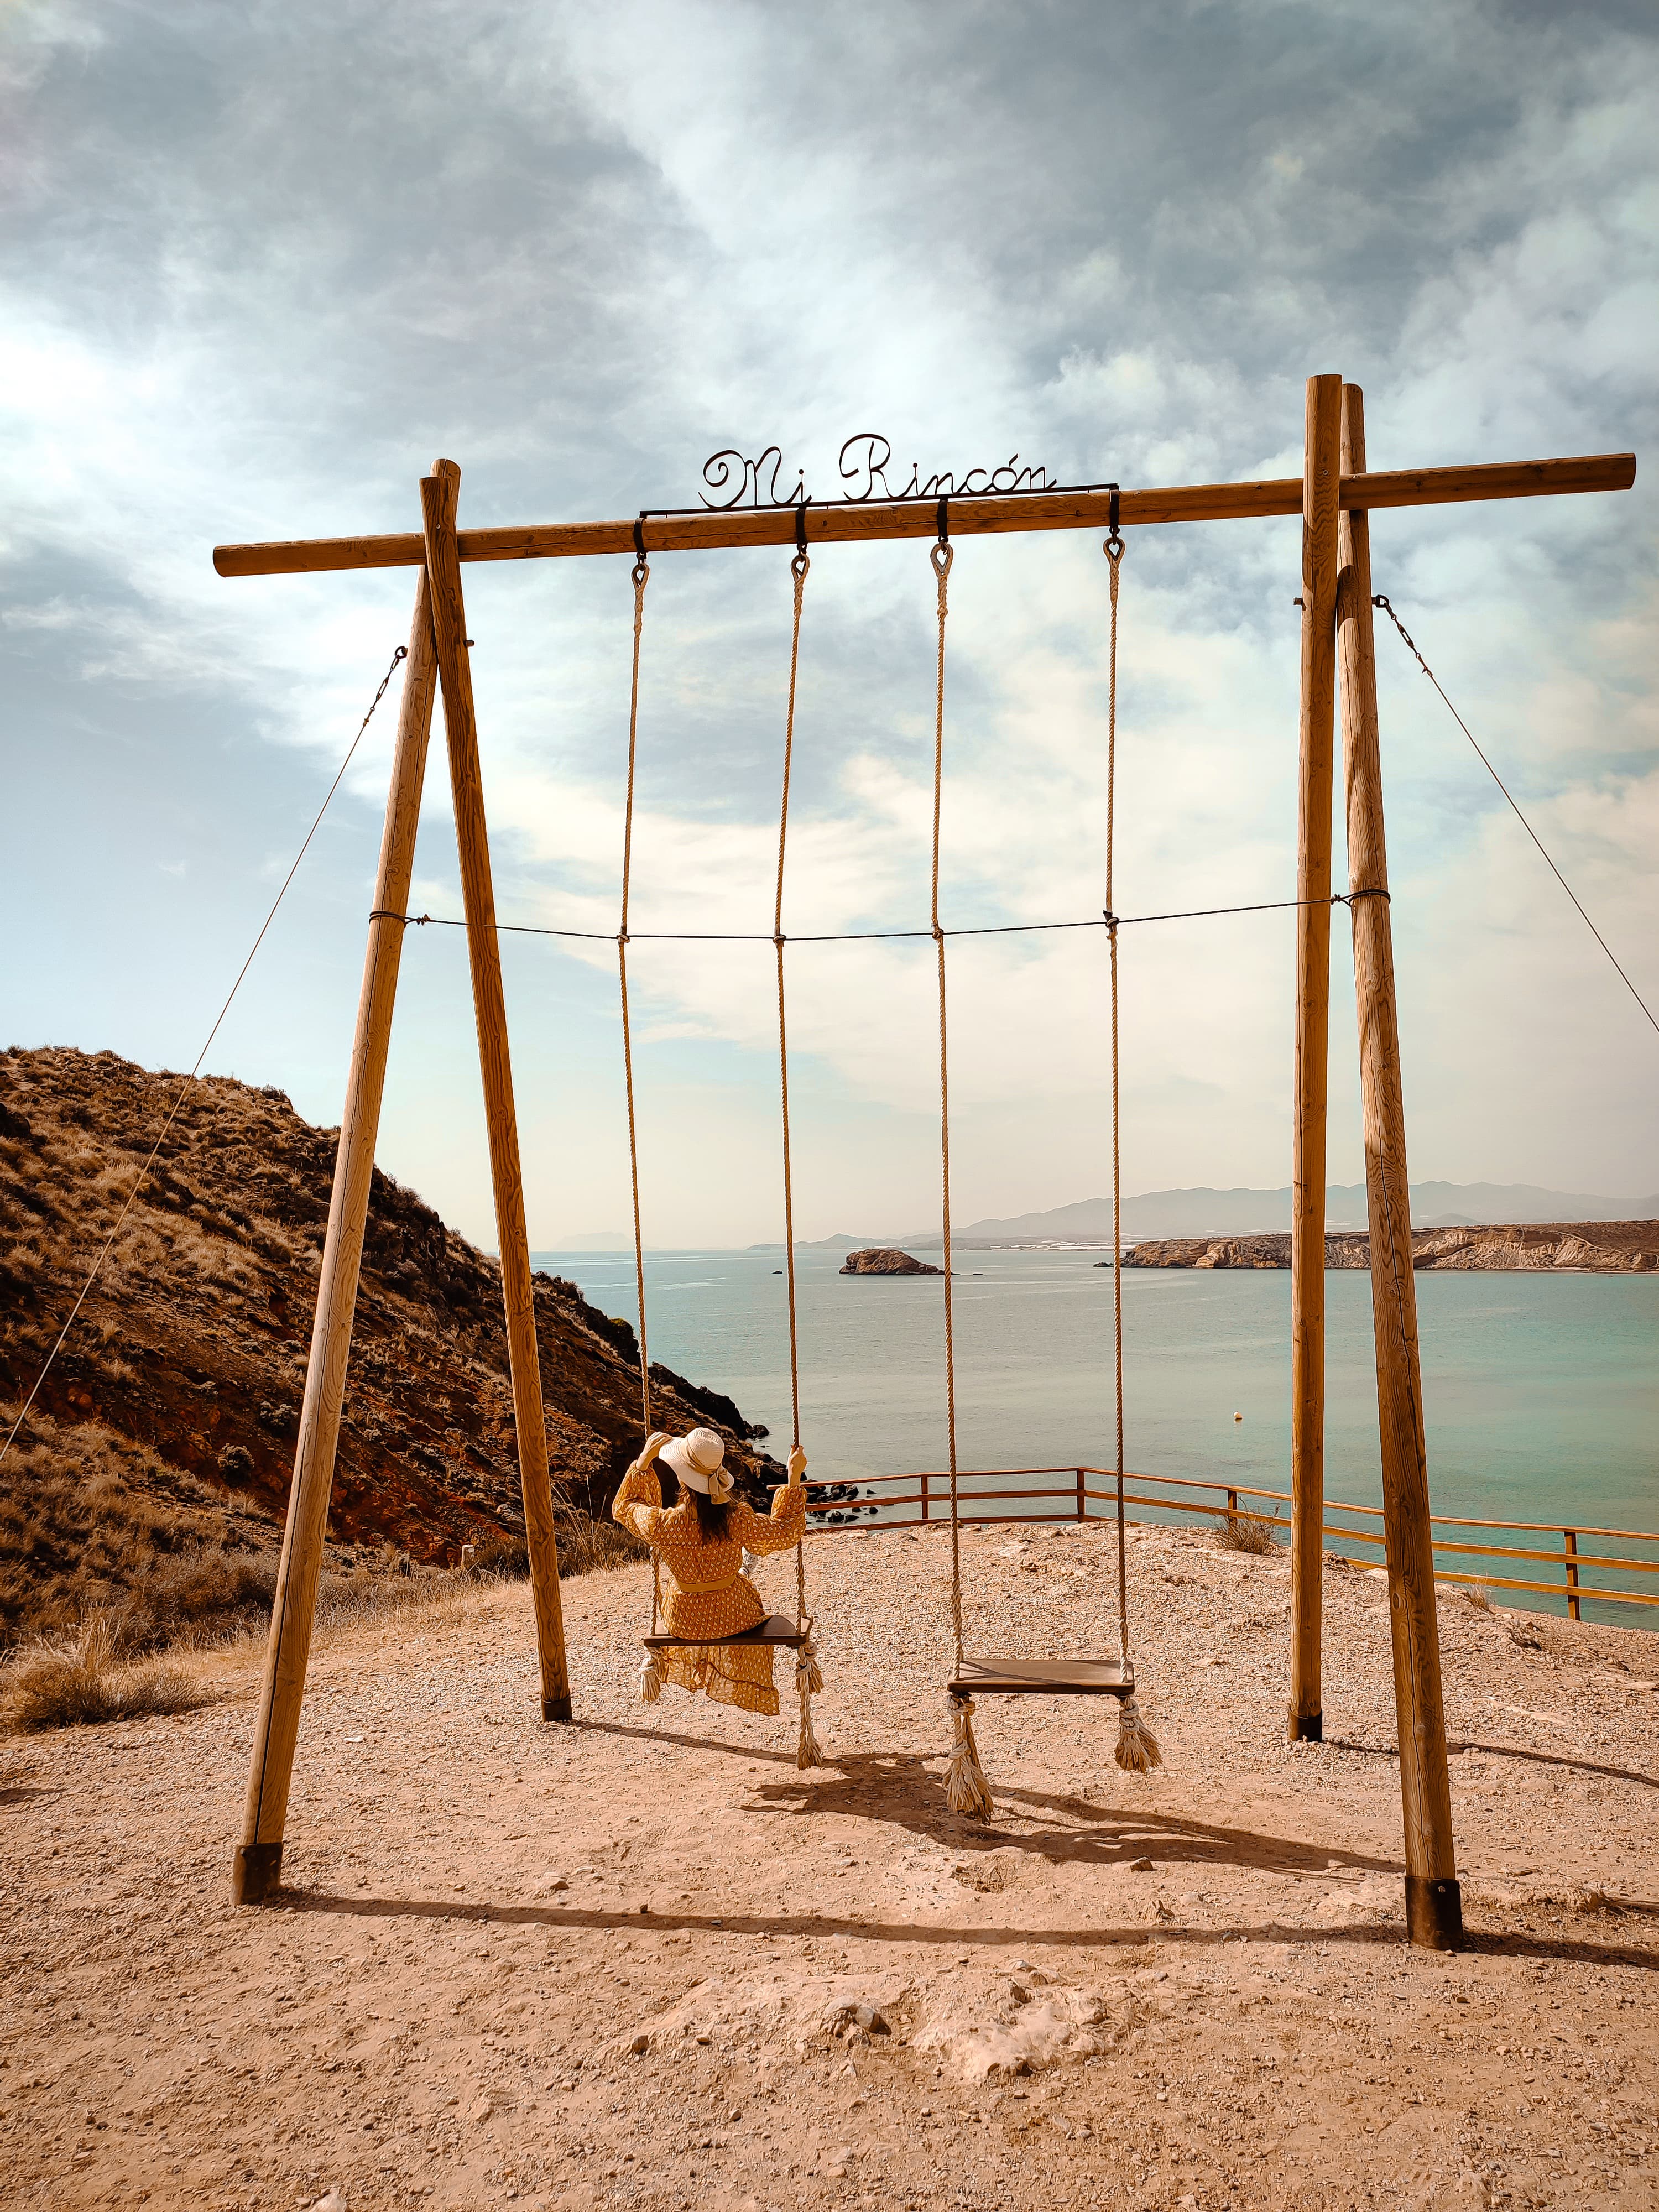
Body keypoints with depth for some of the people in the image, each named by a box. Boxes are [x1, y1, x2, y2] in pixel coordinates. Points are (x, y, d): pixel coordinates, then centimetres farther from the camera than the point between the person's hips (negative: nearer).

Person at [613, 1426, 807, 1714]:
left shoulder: (660, 1524, -29)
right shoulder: (737, 1519, -30)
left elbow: (624, 1506, -5)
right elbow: (784, 1533, -11)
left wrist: (644, 1459, -7)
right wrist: (794, 1478, -8)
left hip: (683, 1622, 0)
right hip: (734, 1617, 0)